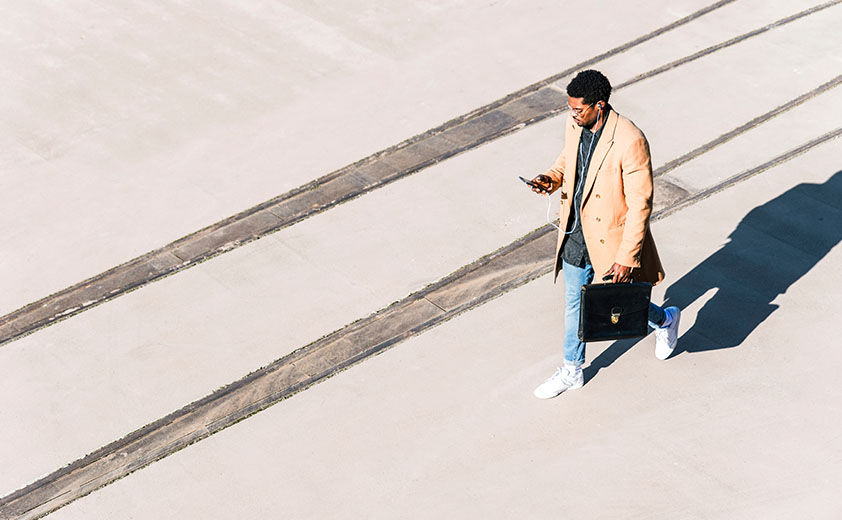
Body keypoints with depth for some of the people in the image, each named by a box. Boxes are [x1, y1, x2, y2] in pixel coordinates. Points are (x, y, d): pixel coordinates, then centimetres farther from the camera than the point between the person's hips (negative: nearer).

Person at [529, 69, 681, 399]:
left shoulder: (630, 141, -28)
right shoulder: (574, 124, -7)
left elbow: (640, 203, -23)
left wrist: (626, 257, -22)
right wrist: (552, 178, -8)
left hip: (612, 236, -6)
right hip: (576, 230, 6)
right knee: (573, 301, 17)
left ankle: (665, 321, 47)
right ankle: (572, 371, 36)